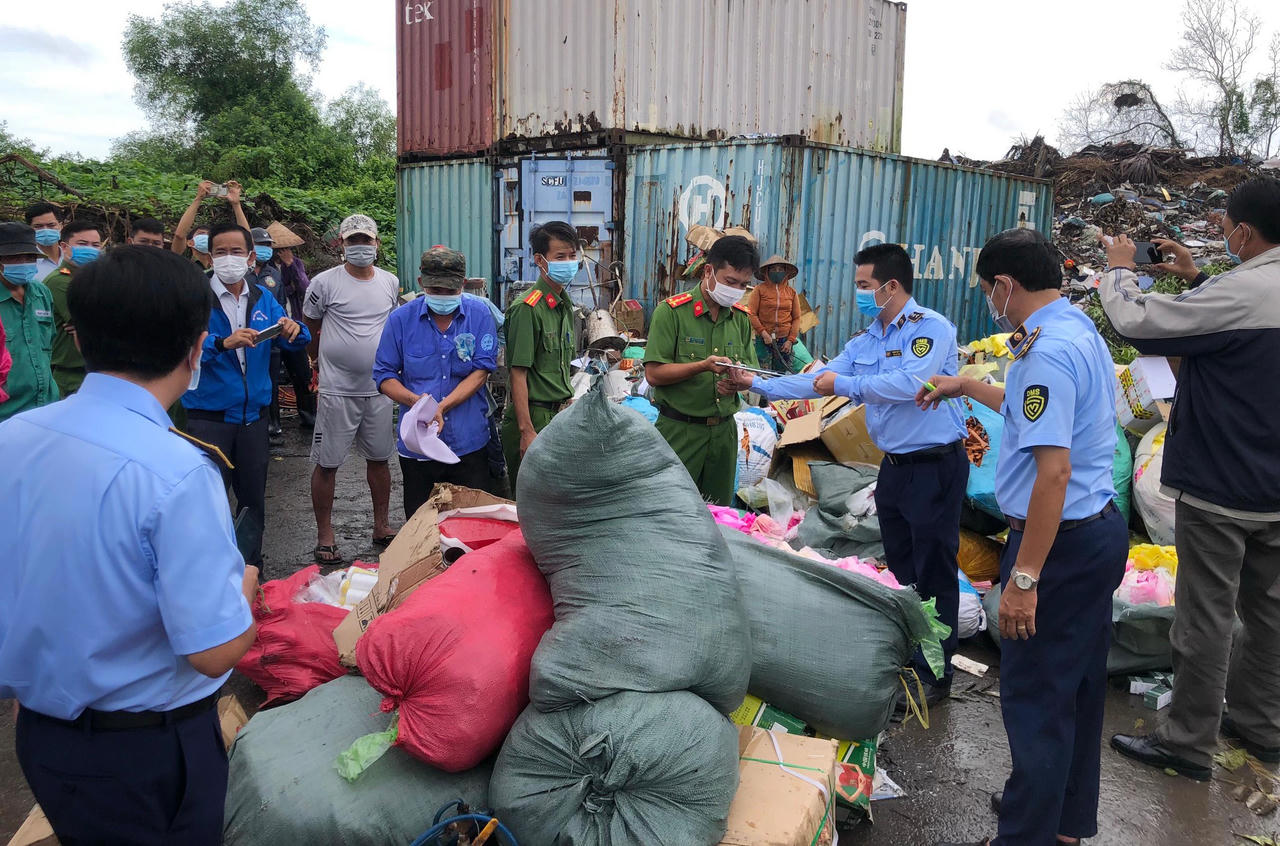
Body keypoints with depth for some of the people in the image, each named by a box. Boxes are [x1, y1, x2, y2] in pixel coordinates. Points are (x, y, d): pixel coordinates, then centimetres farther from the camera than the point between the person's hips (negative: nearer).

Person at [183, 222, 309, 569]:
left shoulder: (262, 297, 9)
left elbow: (293, 341, 5)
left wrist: (293, 330, -18)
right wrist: (224, 343, -39)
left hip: (253, 412, 5)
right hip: (209, 416, -5)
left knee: (253, 497, 14)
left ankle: (251, 565, 30)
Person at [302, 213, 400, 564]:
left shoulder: (391, 282, 6)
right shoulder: (324, 283, -7)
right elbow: (309, 330, 4)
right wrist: (327, 359, 9)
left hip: (379, 388, 4)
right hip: (337, 390, -4)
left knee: (379, 458, 13)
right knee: (326, 463, 1)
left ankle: (382, 526, 27)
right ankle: (324, 537, 13)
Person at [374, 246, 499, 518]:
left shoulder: (479, 314, -3)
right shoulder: (401, 319, -2)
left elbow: (481, 371, -9)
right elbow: (385, 376, 1)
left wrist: (442, 407, -21)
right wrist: (415, 400, -19)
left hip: (469, 442, 0)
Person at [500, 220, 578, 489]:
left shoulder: (565, 306, 12)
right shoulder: (528, 308, -14)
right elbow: (518, 373, -17)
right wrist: (527, 431, -20)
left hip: (560, 414, 8)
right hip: (535, 416, -8)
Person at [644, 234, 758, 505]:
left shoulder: (741, 317, 9)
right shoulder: (671, 312, -9)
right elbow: (654, 374, -13)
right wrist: (703, 366, -23)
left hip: (724, 431, 5)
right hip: (679, 431, -5)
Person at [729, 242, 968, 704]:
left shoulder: (932, 328, -14)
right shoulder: (866, 340, 11)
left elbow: (910, 383, -28)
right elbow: (819, 381, 12)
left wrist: (843, 383, -20)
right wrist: (756, 384, 8)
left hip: (935, 467, -8)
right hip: (894, 466, 8)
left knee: (934, 576, 0)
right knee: (899, 571, 17)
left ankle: (936, 676, 11)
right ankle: (905, 660, 32)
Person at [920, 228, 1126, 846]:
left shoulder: (1047, 350, -22)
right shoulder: (1082, 332, 10)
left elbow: (1054, 470, -28)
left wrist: (1024, 578, -26)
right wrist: (966, 388, 34)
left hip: (1060, 540, -11)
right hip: (1099, 529, 11)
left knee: (1035, 696, 2)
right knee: (1078, 684, 21)